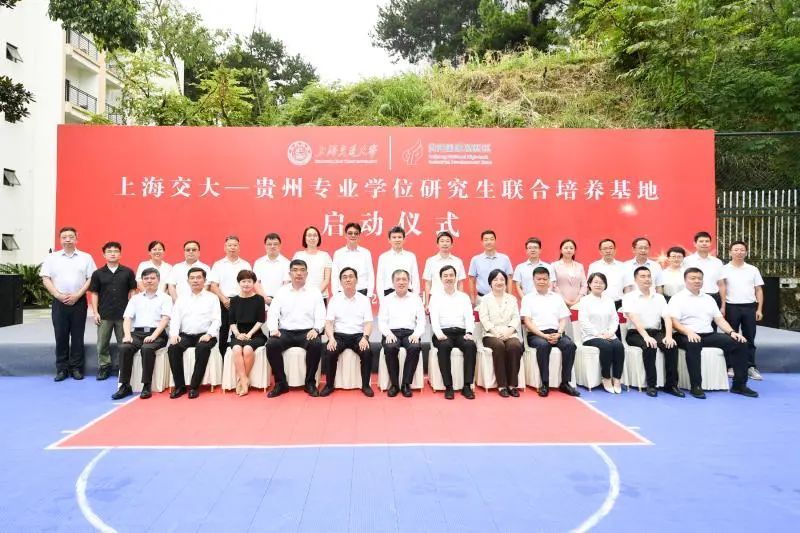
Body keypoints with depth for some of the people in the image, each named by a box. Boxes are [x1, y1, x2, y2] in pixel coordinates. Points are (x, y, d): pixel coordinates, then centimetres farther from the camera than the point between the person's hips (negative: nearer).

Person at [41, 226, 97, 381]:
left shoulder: (86, 257, 5)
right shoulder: (52, 258, 8)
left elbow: (91, 279, 0)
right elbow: (45, 279, 3)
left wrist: (77, 295, -10)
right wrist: (58, 295, -9)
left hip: (79, 302, -1)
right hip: (59, 302, 1)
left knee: (77, 336, 3)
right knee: (61, 336, 4)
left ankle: (76, 368, 10)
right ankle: (62, 369, 12)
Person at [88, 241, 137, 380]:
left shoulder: (128, 272, 1)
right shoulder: (98, 273, 3)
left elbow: (132, 292, 4)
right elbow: (94, 294, 5)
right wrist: (95, 313, -2)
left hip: (123, 314, -1)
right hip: (104, 315, 1)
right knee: (102, 344, 7)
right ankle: (104, 367, 19)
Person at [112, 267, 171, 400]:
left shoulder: (164, 298, 10)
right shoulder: (135, 298, 21)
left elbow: (165, 319, -4)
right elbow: (127, 318, 11)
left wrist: (153, 335, -18)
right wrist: (127, 334, -9)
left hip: (156, 334, -3)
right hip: (137, 333, 3)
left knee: (147, 348, -34)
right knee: (124, 348, -27)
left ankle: (146, 386, -25)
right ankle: (125, 385, -20)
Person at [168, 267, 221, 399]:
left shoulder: (212, 298, 10)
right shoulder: (181, 299, 19)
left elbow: (216, 320, 1)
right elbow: (175, 319, 9)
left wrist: (209, 334, -17)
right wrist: (174, 334, -10)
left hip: (205, 335, -3)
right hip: (185, 335, 3)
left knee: (202, 348, -35)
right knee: (173, 348, -28)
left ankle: (194, 386, -24)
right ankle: (179, 386, -17)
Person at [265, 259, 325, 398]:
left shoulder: (314, 292, 9)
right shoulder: (281, 292, 12)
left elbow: (320, 316, 2)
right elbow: (272, 313, 6)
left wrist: (316, 329, -18)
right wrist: (273, 328, -15)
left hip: (307, 332, -1)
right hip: (285, 332, 1)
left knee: (316, 344, -33)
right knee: (271, 345, -28)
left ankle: (310, 382, -14)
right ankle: (281, 382, -12)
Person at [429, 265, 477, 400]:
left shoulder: (464, 297, 19)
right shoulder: (435, 297, 13)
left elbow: (469, 317, 7)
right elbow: (434, 319, -1)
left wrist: (469, 332, -13)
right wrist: (439, 333, -21)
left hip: (461, 332, 2)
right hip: (444, 333, -2)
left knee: (471, 345, -31)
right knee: (444, 346, -35)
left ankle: (467, 385, -25)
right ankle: (448, 386, -28)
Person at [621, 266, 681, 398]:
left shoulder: (659, 297, 15)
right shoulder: (629, 297, 1)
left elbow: (667, 318, 3)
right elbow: (633, 318, -13)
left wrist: (669, 336, -16)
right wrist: (646, 336, -27)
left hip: (656, 332, 4)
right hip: (636, 334, -4)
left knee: (672, 346, -26)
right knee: (649, 346, -34)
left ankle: (671, 384, -17)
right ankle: (651, 385, -24)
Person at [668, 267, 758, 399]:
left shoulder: (708, 299, 21)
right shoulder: (677, 298, 1)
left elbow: (720, 319, 16)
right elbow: (674, 322, -11)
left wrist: (731, 332, -2)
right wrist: (689, 332, -28)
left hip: (709, 335, 6)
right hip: (688, 336, -6)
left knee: (740, 342, -11)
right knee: (693, 344, -40)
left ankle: (739, 384, -4)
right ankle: (695, 386, -32)